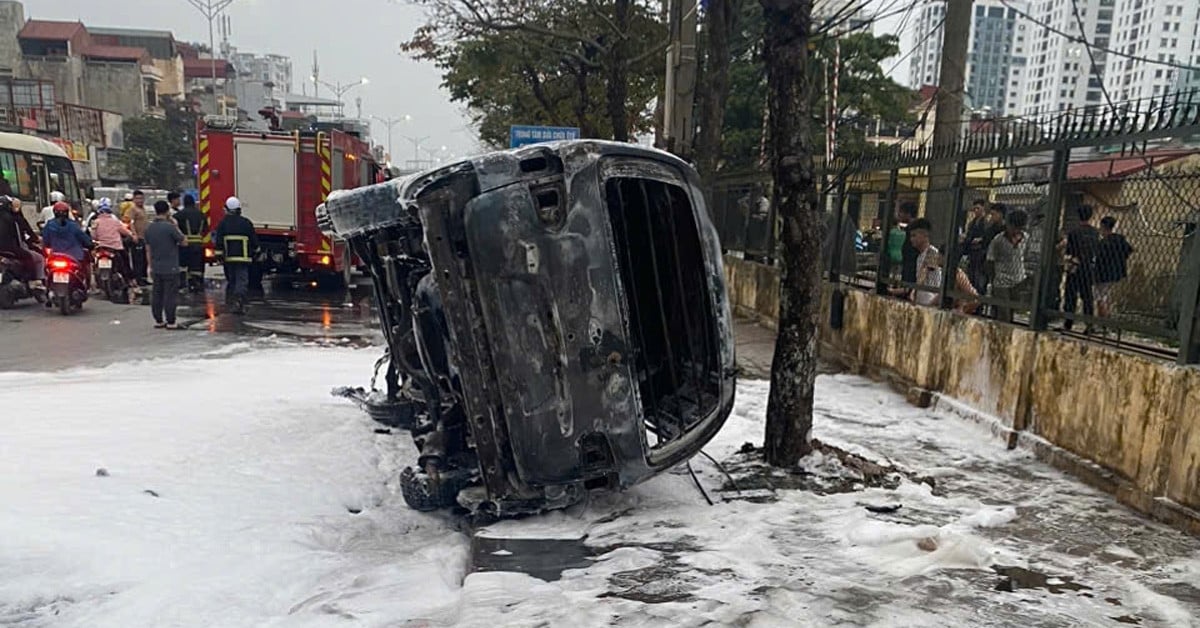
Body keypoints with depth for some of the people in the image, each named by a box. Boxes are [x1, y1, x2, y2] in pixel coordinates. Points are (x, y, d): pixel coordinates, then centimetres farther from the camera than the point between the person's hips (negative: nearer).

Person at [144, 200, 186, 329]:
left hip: (156, 268, 6)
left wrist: (151, 266, 18)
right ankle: (170, 322, 0)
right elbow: (184, 242, -7)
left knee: (156, 294, 10)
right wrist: (176, 227, 1)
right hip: (170, 268, -6)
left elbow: (148, 249, 11)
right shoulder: (169, 227, -15)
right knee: (170, 295, -2)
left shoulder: (149, 228, 6)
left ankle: (158, 321, 16)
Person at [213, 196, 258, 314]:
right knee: (242, 281, -6)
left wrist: (219, 255, -2)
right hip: (243, 257, -2)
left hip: (228, 257, 2)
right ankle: (239, 302, -22)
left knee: (230, 280, 17)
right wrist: (254, 251, 20)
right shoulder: (246, 223, 0)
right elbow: (254, 241, 4)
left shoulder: (223, 223, 1)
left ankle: (230, 302, 25)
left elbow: (218, 242, -4)